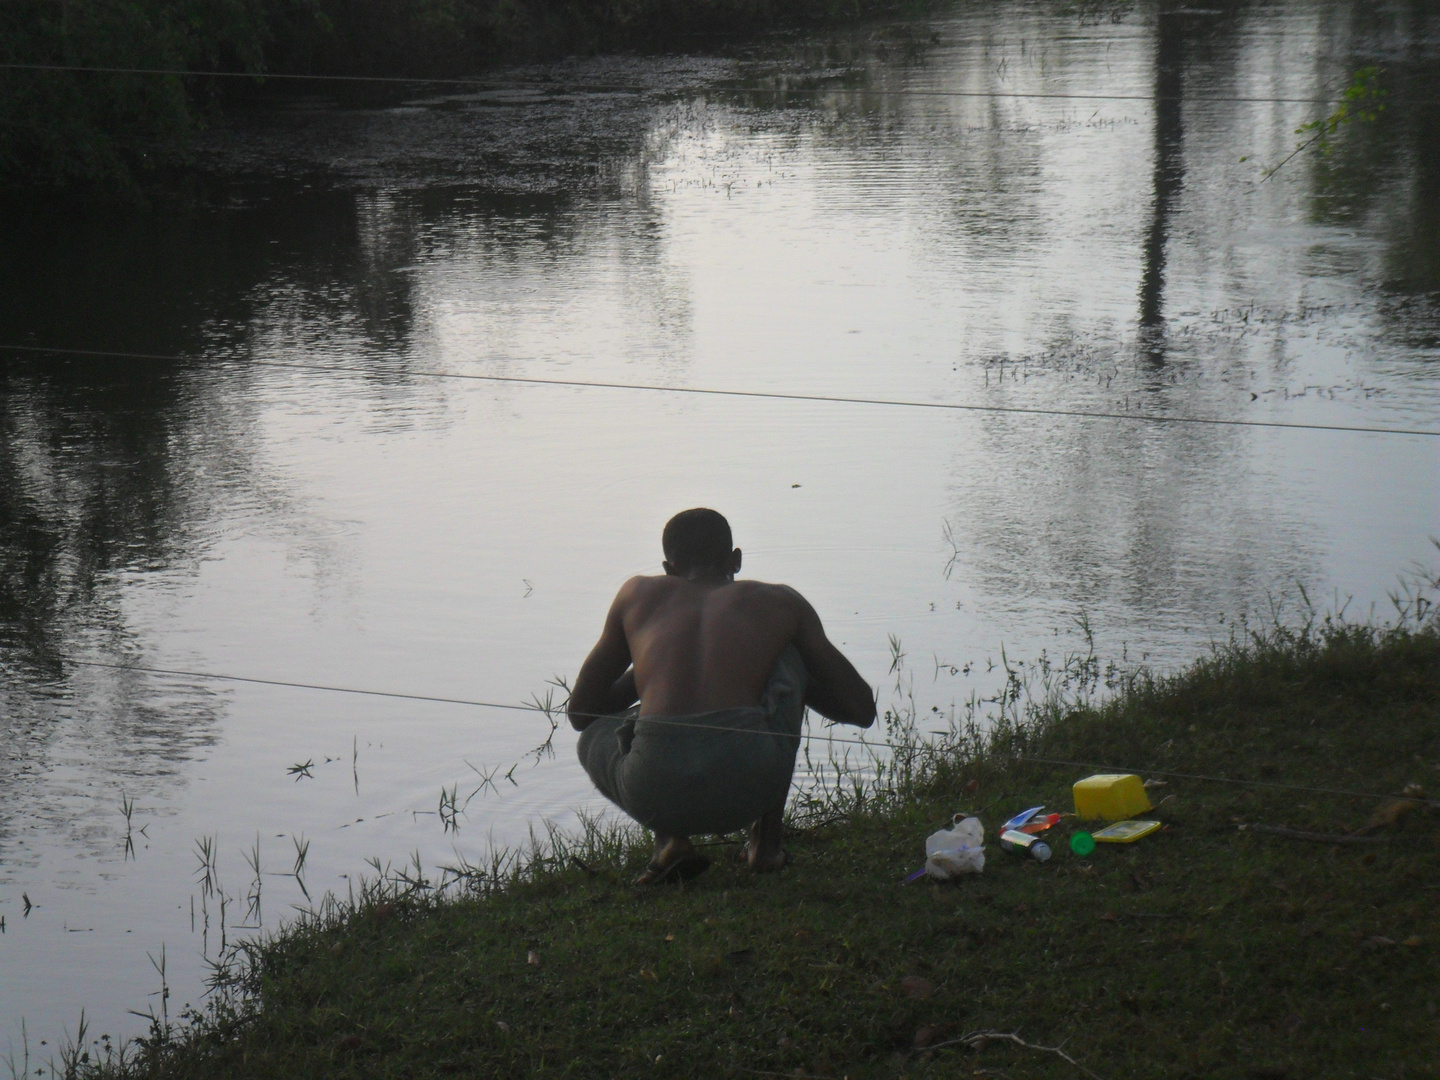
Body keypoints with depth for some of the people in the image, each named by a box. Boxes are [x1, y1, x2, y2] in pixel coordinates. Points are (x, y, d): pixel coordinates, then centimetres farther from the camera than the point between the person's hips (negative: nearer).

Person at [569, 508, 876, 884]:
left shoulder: (638, 593, 26)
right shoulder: (779, 602, 23)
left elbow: (579, 711, 33)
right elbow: (862, 708, 30)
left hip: (653, 794, 1)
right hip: (749, 785, 0)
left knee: (595, 734, 39)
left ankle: (668, 840, 10)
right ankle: (766, 840, 26)